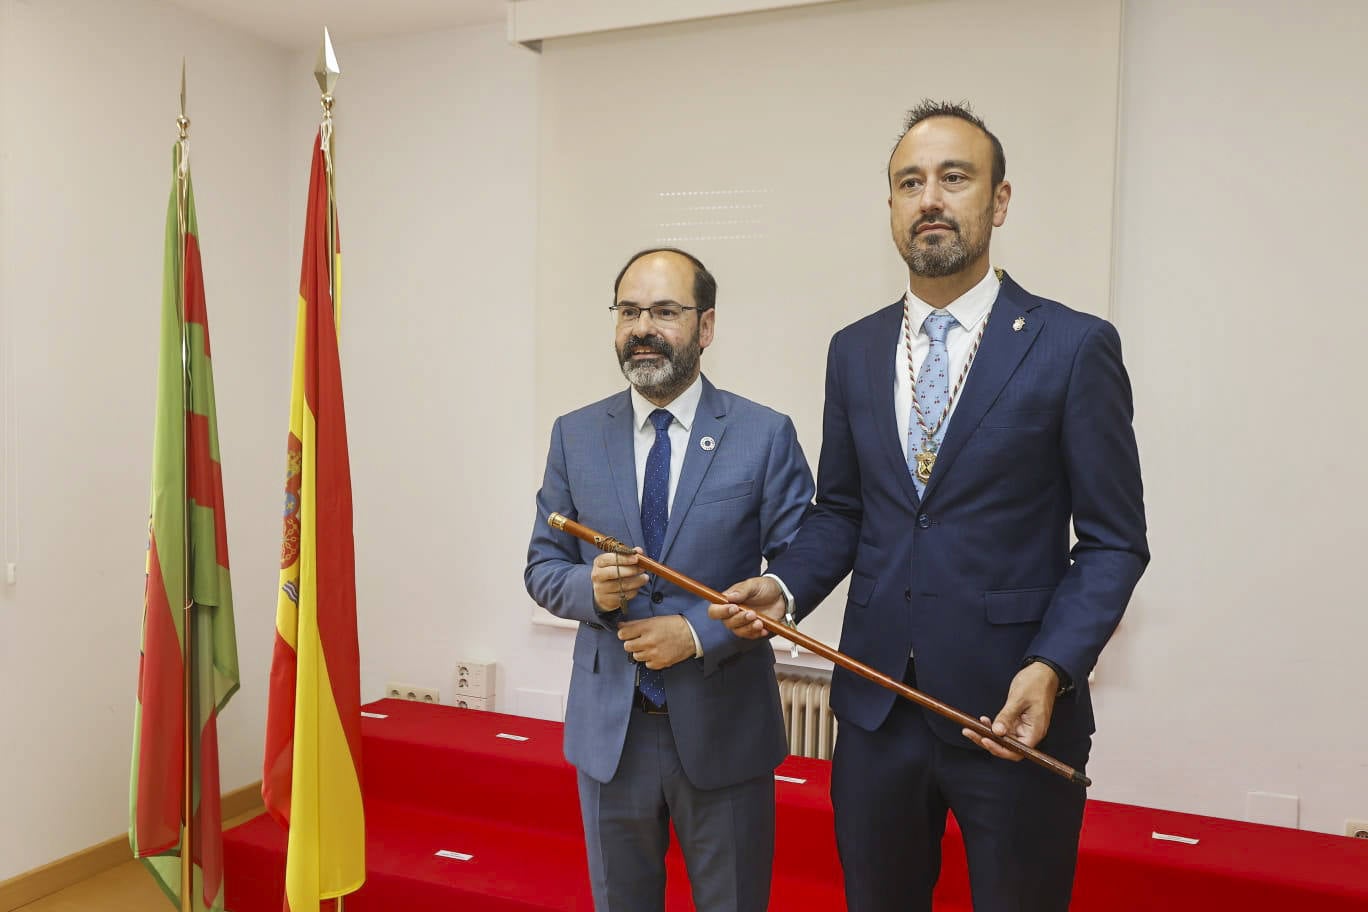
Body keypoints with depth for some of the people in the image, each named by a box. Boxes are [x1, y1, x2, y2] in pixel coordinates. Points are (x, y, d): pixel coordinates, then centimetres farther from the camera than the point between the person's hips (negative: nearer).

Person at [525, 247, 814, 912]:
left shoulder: (765, 435, -6)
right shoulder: (575, 435, 2)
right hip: (607, 728, 2)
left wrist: (700, 632, -18)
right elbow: (542, 567, 6)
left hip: (722, 728, -2)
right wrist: (591, 587, -16)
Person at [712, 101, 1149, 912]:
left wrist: (1052, 669, -19)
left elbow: (1113, 541, -6)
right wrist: (785, 586, -6)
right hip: (875, 702, 4)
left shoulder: (1074, 347, -7)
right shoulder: (855, 350, 6)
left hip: (1014, 712, -3)